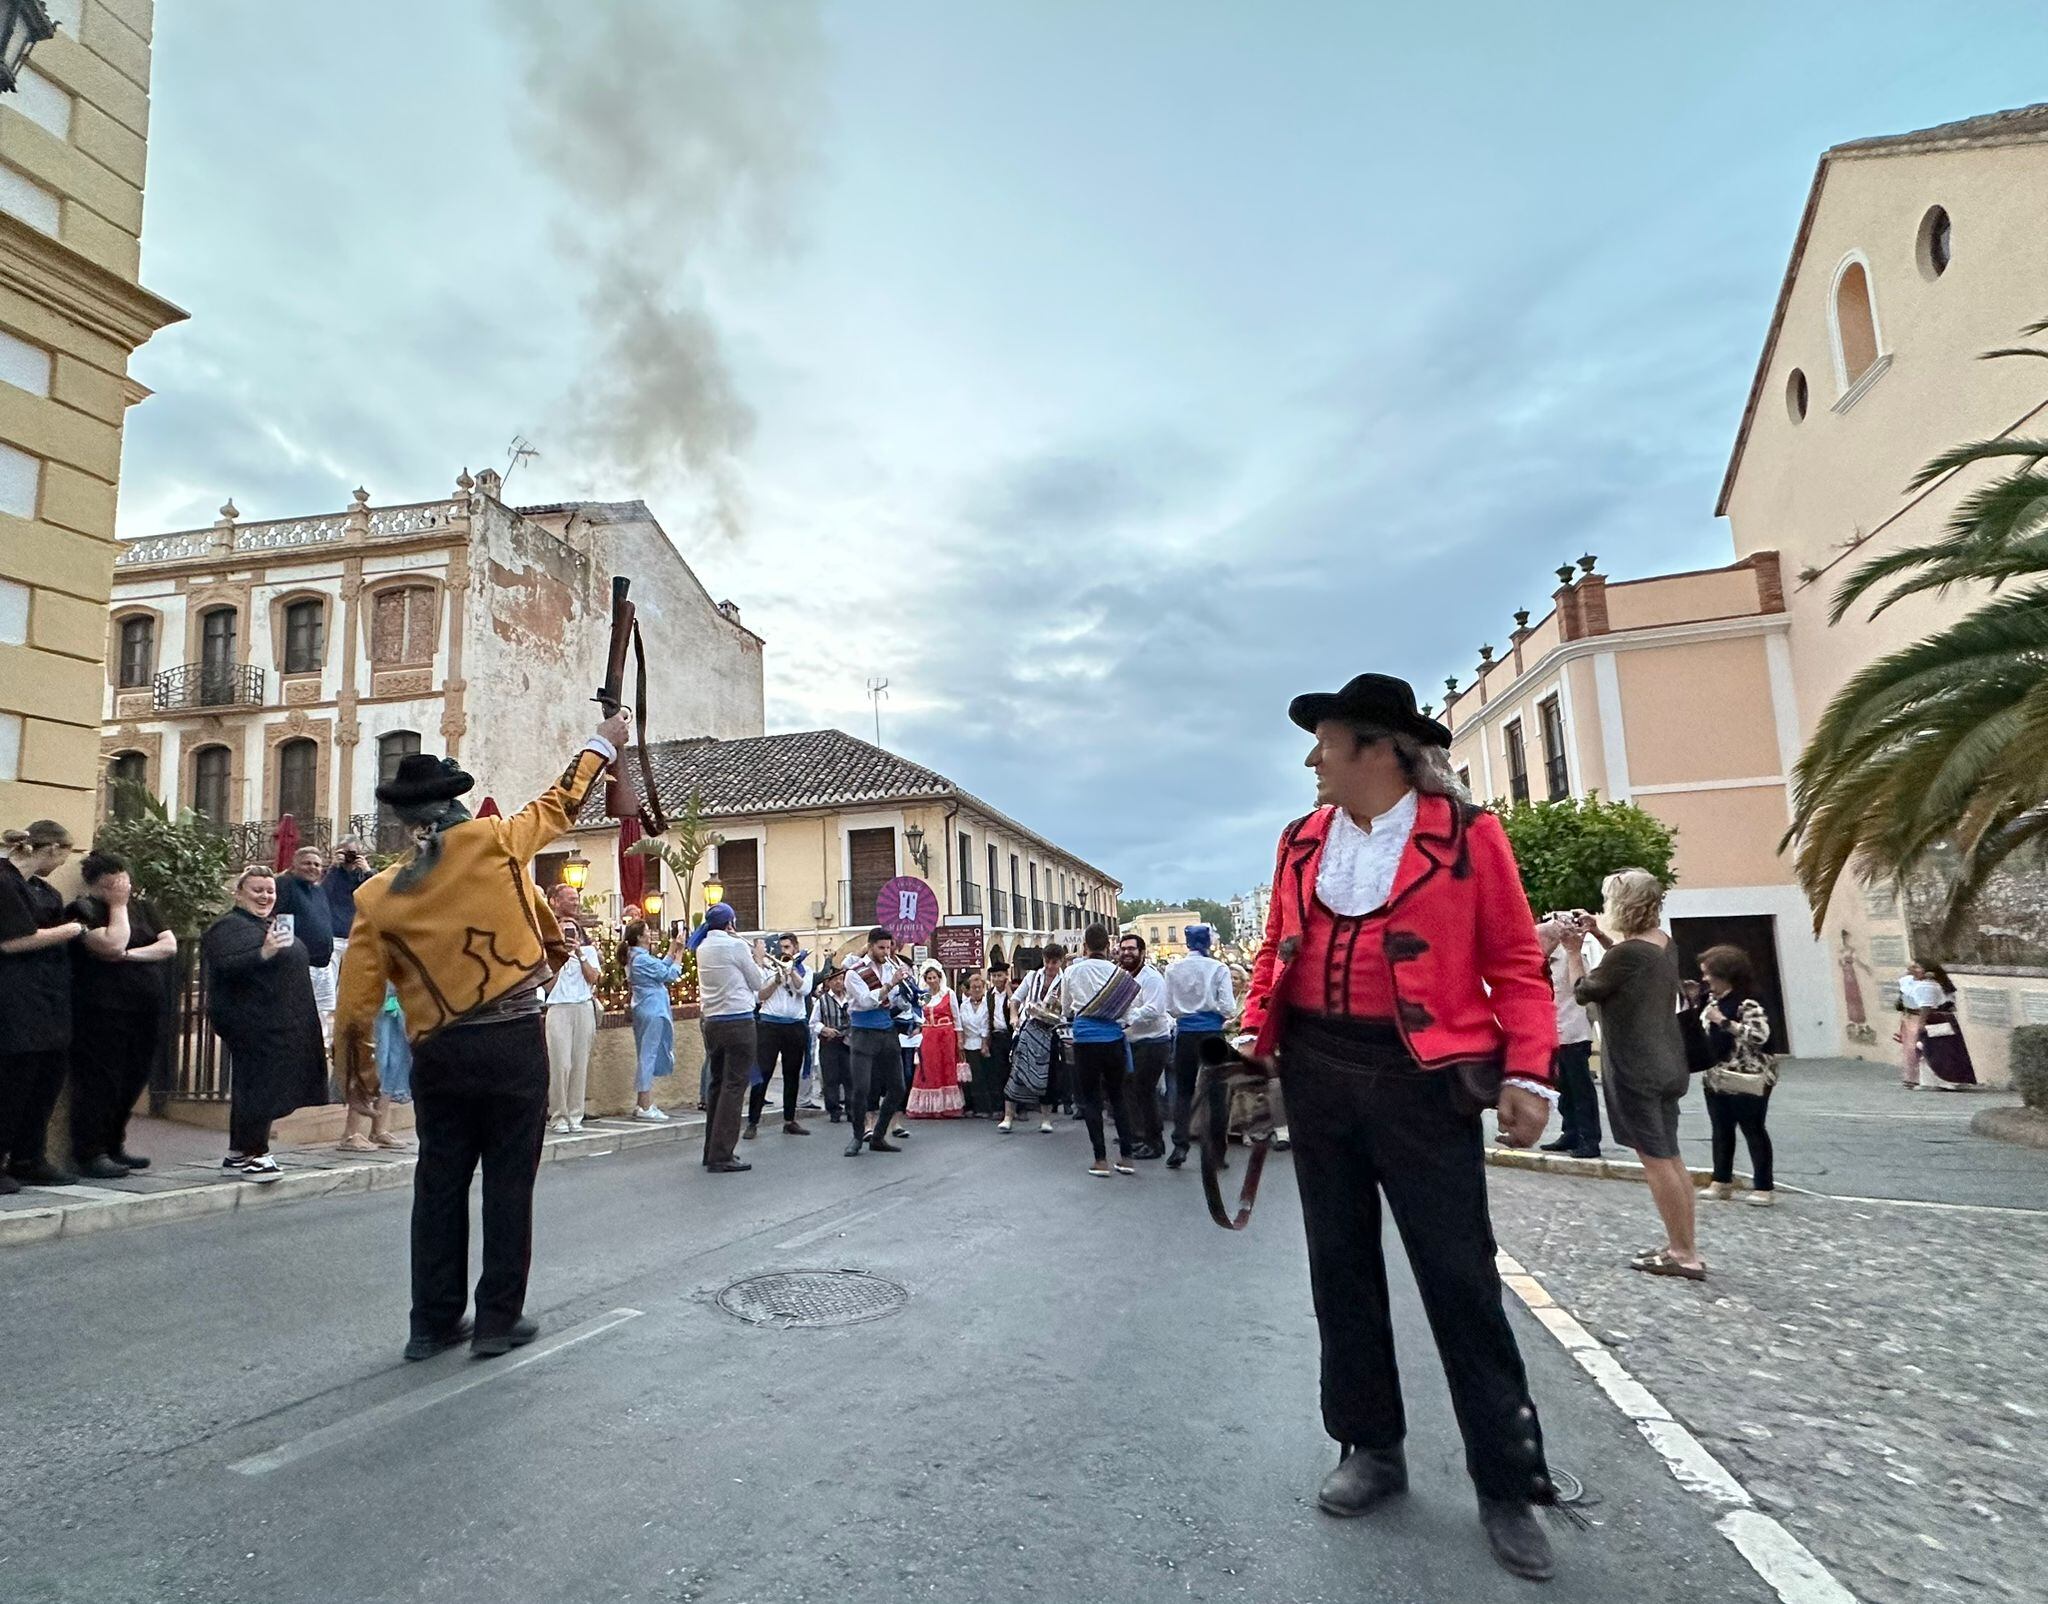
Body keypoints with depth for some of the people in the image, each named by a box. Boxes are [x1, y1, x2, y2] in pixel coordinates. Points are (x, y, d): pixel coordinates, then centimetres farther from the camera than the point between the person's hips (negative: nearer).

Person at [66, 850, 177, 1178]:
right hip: (102, 1012, -6)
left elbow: (170, 945, 3)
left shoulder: (141, 907, 14)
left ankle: (114, 1147, 23)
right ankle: (90, 1154, 8)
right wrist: (118, 905, -11)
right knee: (100, 1082, -2)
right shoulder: (83, 910, -4)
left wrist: (131, 955, -12)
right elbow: (112, 945, -20)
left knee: (133, 1081, 11)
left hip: (145, 1010, 6)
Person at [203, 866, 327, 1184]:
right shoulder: (229, 927, -9)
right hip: (252, 1023, -9)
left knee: (253, 1086, 13)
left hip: (279, 1026, 9)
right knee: (259, 1085, -9)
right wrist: (263, 953, -37)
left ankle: (238, 1154, 20)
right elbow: (224, 967, -23)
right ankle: (253, 1154, -2)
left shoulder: (273, 924, 19)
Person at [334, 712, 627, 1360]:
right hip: (513, 1043, -3)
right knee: (509, 1183, 7)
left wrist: (356, 1072, 18)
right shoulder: (494, 843, -6)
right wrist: (602, 743, 24)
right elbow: (559, 803, 10)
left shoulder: (378, 895, 2)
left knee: (439, 1185, 15)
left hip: (439, 1055, 3)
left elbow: (356, 997, 4)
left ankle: (433, 1322, 24)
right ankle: (499, 1320, 14)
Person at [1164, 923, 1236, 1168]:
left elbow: (1169, 1007, 3)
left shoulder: (1173, 968, -1)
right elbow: (1228, 1008, -10)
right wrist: (1229, 1015, 12)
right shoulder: (1218, 968, -8)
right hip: (1211, 1032, -2)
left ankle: (1180, 1145, 3)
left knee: (1183, 1090, 11)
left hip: (1185, 1034, 2)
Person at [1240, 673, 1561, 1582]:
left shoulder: (1465, 835, -5)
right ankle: (1372, 1448, 30)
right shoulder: (1303, 840, 8)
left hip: (1423, 1078, -5)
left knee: (1460, 1277, 3)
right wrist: (1257, 1030, 3)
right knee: (1339, 1265, 13)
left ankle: (1507, 1485, 20)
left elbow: (1514, 962, -4)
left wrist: (1527, 1072, -12)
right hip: (1315, 1072, 5)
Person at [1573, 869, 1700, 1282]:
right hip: (1666, 1065, 9)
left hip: (1636, 1070, -9)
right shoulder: (1662, 943, 4)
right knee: (1670, 1157, 15)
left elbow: (1583, 991, -9)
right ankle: (1681, 1245, 23)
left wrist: (1573, 950, 3)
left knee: (1655, 1160, -1)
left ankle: (1684, 1254, 5)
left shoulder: (1627, 953, -22)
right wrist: (1603, 937, 14)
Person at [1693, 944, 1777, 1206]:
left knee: (1753, 1131, 1)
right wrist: (1694, 1002, 8)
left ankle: (1763, 1187, 11)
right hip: (1716, 1077, 8)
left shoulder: (1746, 1002, -17)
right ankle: (1722, 1182, 22)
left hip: (1746, 1079, -8)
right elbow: (1700, 1029, 20)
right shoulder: (1711, 999, 9)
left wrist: (1724, 1022, -29)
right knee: (1721, 1131, 13)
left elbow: (1761, 1035, -28)